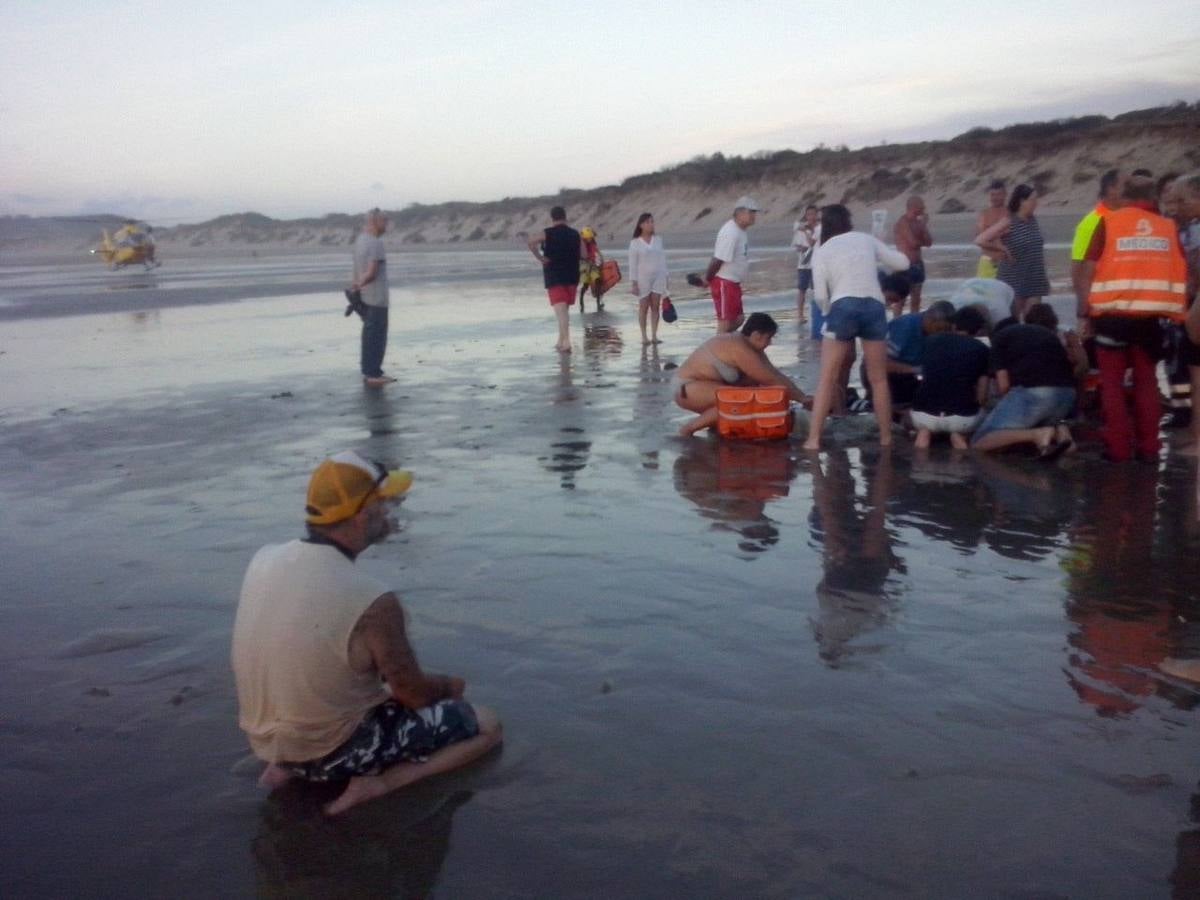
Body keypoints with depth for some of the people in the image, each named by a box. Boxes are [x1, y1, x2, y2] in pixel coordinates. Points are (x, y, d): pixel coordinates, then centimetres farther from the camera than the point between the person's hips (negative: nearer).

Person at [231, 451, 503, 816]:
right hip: (335, 749, -7)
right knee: (486, 726, 4)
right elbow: (417, 694, -12)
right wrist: (449, 686, 9)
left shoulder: (265, 559, -9)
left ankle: (294, 766, 15)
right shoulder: (373, 602, -28)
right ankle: (378, 784, -9)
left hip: (266, 739, 7)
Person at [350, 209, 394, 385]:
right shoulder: (376, 243, -17)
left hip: (365, 296, 9)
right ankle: (374, 374, 1)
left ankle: (368, 370, 21)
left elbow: (357, 269, 12)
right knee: (377, 336, -2)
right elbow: (371, 273, -21)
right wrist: (359, 284, -10)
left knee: (369, 334, 15)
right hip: (377, 297, -9)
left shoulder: (359, 240, 10)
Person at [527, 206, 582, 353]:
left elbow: (531, 242, -23)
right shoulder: (575, 234, 6)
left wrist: (540, 258, -14)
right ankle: (562, 341, 25)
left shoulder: (547, 234, -6)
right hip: (572, 276, 4)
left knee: (560, 310, -8)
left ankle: (565, 342, -20)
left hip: (554, 277, -4)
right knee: (564, 309, 17)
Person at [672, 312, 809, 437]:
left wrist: (801, 394, -1)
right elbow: (771, 380, -23)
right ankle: (689, 428, -16)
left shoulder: (748, 344, 4)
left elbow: (775, 374, 5)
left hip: (699, 384, 10)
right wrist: (802, 397, -16)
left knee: (755, 383, 2)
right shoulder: (740, 349, -25)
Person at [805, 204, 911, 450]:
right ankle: (886, 437, 21)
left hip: (843, 308, -2)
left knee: (827, 379, 5)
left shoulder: (822, 251, 9)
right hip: (874, 307, 2)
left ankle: (814, 439, -1)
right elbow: (903, 262, 21)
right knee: (878, 379, 14)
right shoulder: (866, 239, 15)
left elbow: (820, 295, -1)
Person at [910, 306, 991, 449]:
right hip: (962, 417, -2)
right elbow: (981, 396, 7)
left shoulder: (931, 341, 12)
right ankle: (960, 434, 3)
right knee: (981, 414, 34)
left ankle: (925, 432, 4)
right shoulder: (981, 349, 6)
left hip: (924, 414, 2)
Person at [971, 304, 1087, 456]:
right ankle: (1059, 430, 5)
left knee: (979, 442, 3)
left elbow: (1003, 385, 4)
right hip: (1066, 394, 6)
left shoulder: (1001, 336, 15)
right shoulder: (1051, 336, 30)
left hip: (1032, 393, -5)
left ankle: (1037, 434, -15)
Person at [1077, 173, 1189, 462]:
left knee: (1112, 381, 8)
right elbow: (1183, 273, 7)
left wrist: (1083, 313, -1)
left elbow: (1088, 270, -4)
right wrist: (1179, 311, 15)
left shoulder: (1108, 222, 1)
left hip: (1113, 314, -2)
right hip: (1150, 316, 2)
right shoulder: (1169, 227, 8)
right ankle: (1148, 446, 14)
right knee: (1146, 380, 14)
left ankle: (1118, 446, 6)